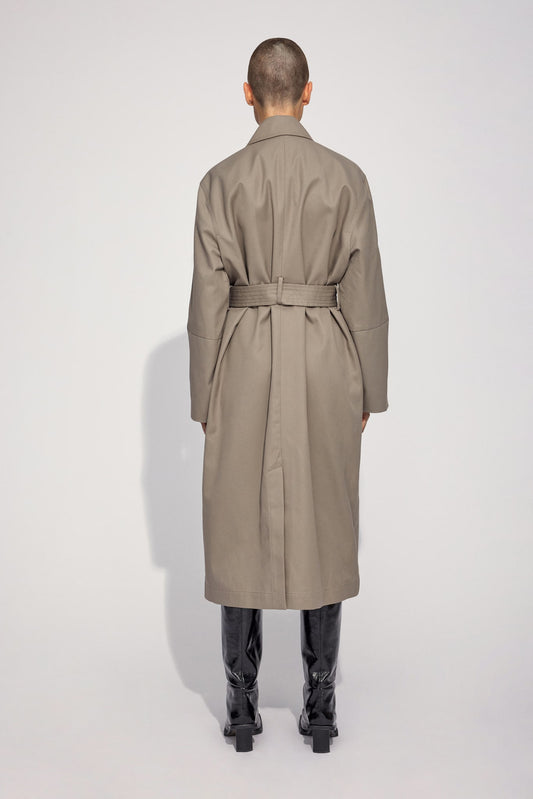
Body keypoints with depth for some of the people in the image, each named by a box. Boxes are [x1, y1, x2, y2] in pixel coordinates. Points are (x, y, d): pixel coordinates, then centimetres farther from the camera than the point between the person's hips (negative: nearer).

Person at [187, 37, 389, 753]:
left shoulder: (222, 181, -4)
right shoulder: (347, 177, -1)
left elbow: (208, 298, -4)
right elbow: (365, 293, -1)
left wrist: (205, 398, 4)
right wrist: (366, 392, 8)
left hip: (245, 365, -1)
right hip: (326, 364, 1)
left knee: (240, 531, 9)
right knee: (323, 530, 9)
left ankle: (243, 707, 17)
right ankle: (321, 707, 17)